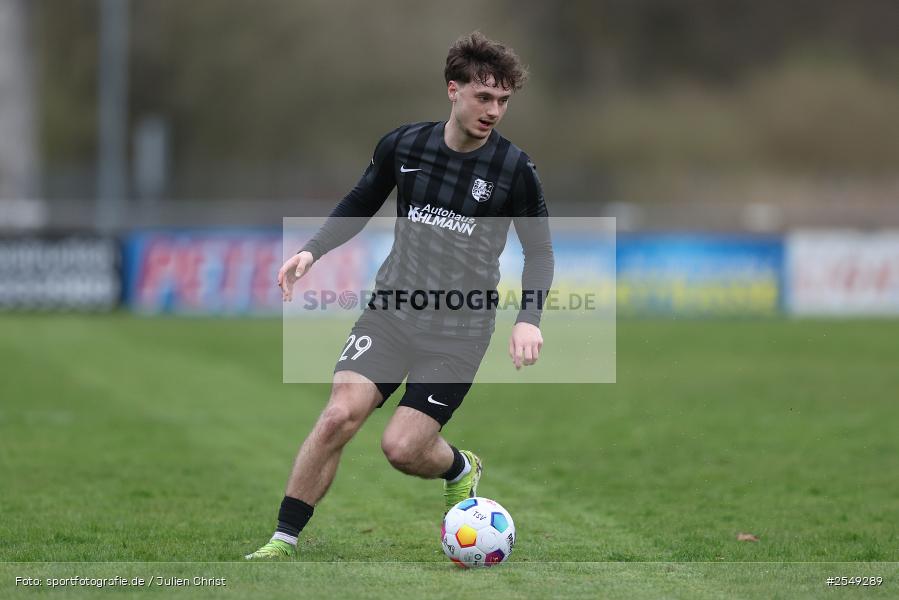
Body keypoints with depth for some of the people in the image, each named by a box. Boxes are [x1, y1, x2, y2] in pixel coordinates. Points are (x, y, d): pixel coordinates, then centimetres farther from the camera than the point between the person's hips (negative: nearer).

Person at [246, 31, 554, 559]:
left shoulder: (515, 170, -9)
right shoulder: (403, 145, -2)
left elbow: (539, 250, 1)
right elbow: (360, 205, 16)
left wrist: (529, 317, -14)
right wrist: (312, 251, 2)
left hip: (459, 333, -2)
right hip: (393, 312, 2)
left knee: (402, 447, -11)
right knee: (339, 416, -16)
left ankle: (462, 470, 25)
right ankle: (284, 541, -6)